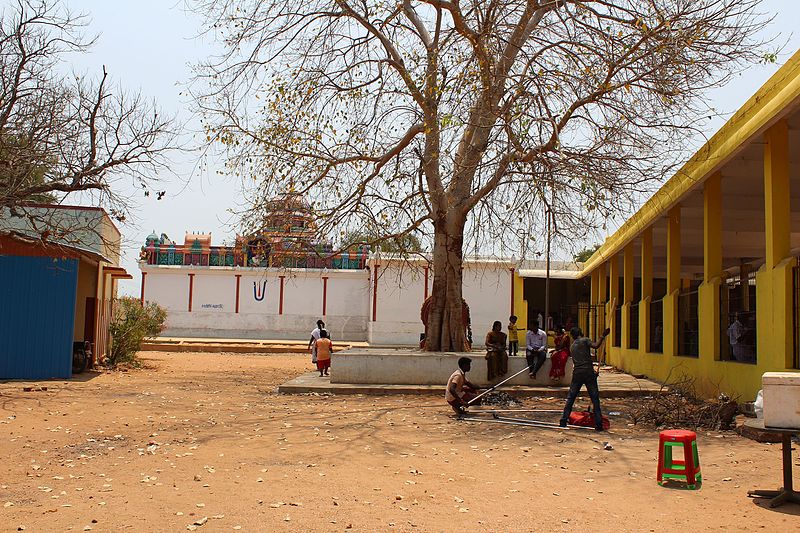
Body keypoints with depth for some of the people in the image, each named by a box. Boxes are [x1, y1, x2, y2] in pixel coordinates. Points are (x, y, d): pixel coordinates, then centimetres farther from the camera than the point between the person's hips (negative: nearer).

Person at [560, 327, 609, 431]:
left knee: (570, 398, 10)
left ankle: (563, 422, 9)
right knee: (595, 399, 3)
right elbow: (596, 345, -19)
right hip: (588, 372, -4)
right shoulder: (585, 340, 0)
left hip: (577, 373, 4)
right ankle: (598, 425, 1)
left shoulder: (572, 346, 18)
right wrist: (602, 336, -8)